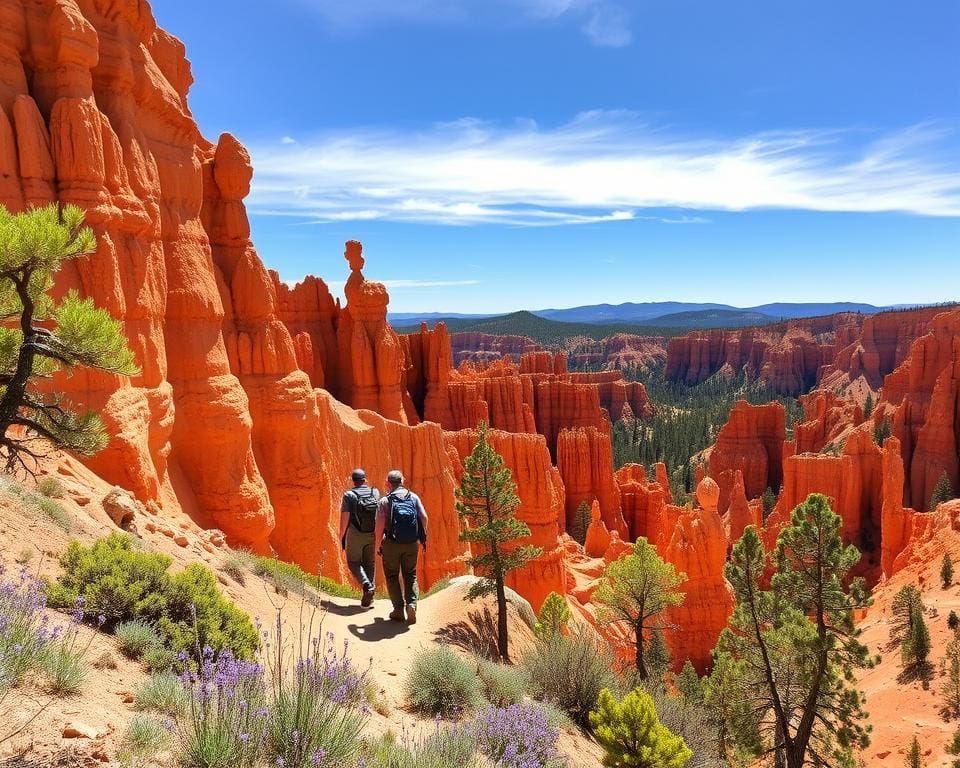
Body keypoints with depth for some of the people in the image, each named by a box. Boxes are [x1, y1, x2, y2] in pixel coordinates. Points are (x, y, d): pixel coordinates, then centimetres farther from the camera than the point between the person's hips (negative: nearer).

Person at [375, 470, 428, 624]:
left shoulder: (385, 500, -5)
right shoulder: (414, 497, 4)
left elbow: (380, 524, -12)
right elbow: (424, 517, -3)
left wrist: (379, 541, 2)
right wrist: (423, 537, 9)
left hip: (392, 543, -2)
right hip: (412, 543, 2)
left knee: (392, 576, 12)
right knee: (410, 575, 15)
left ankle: (399, 609, 9)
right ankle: (411, 604, -4)